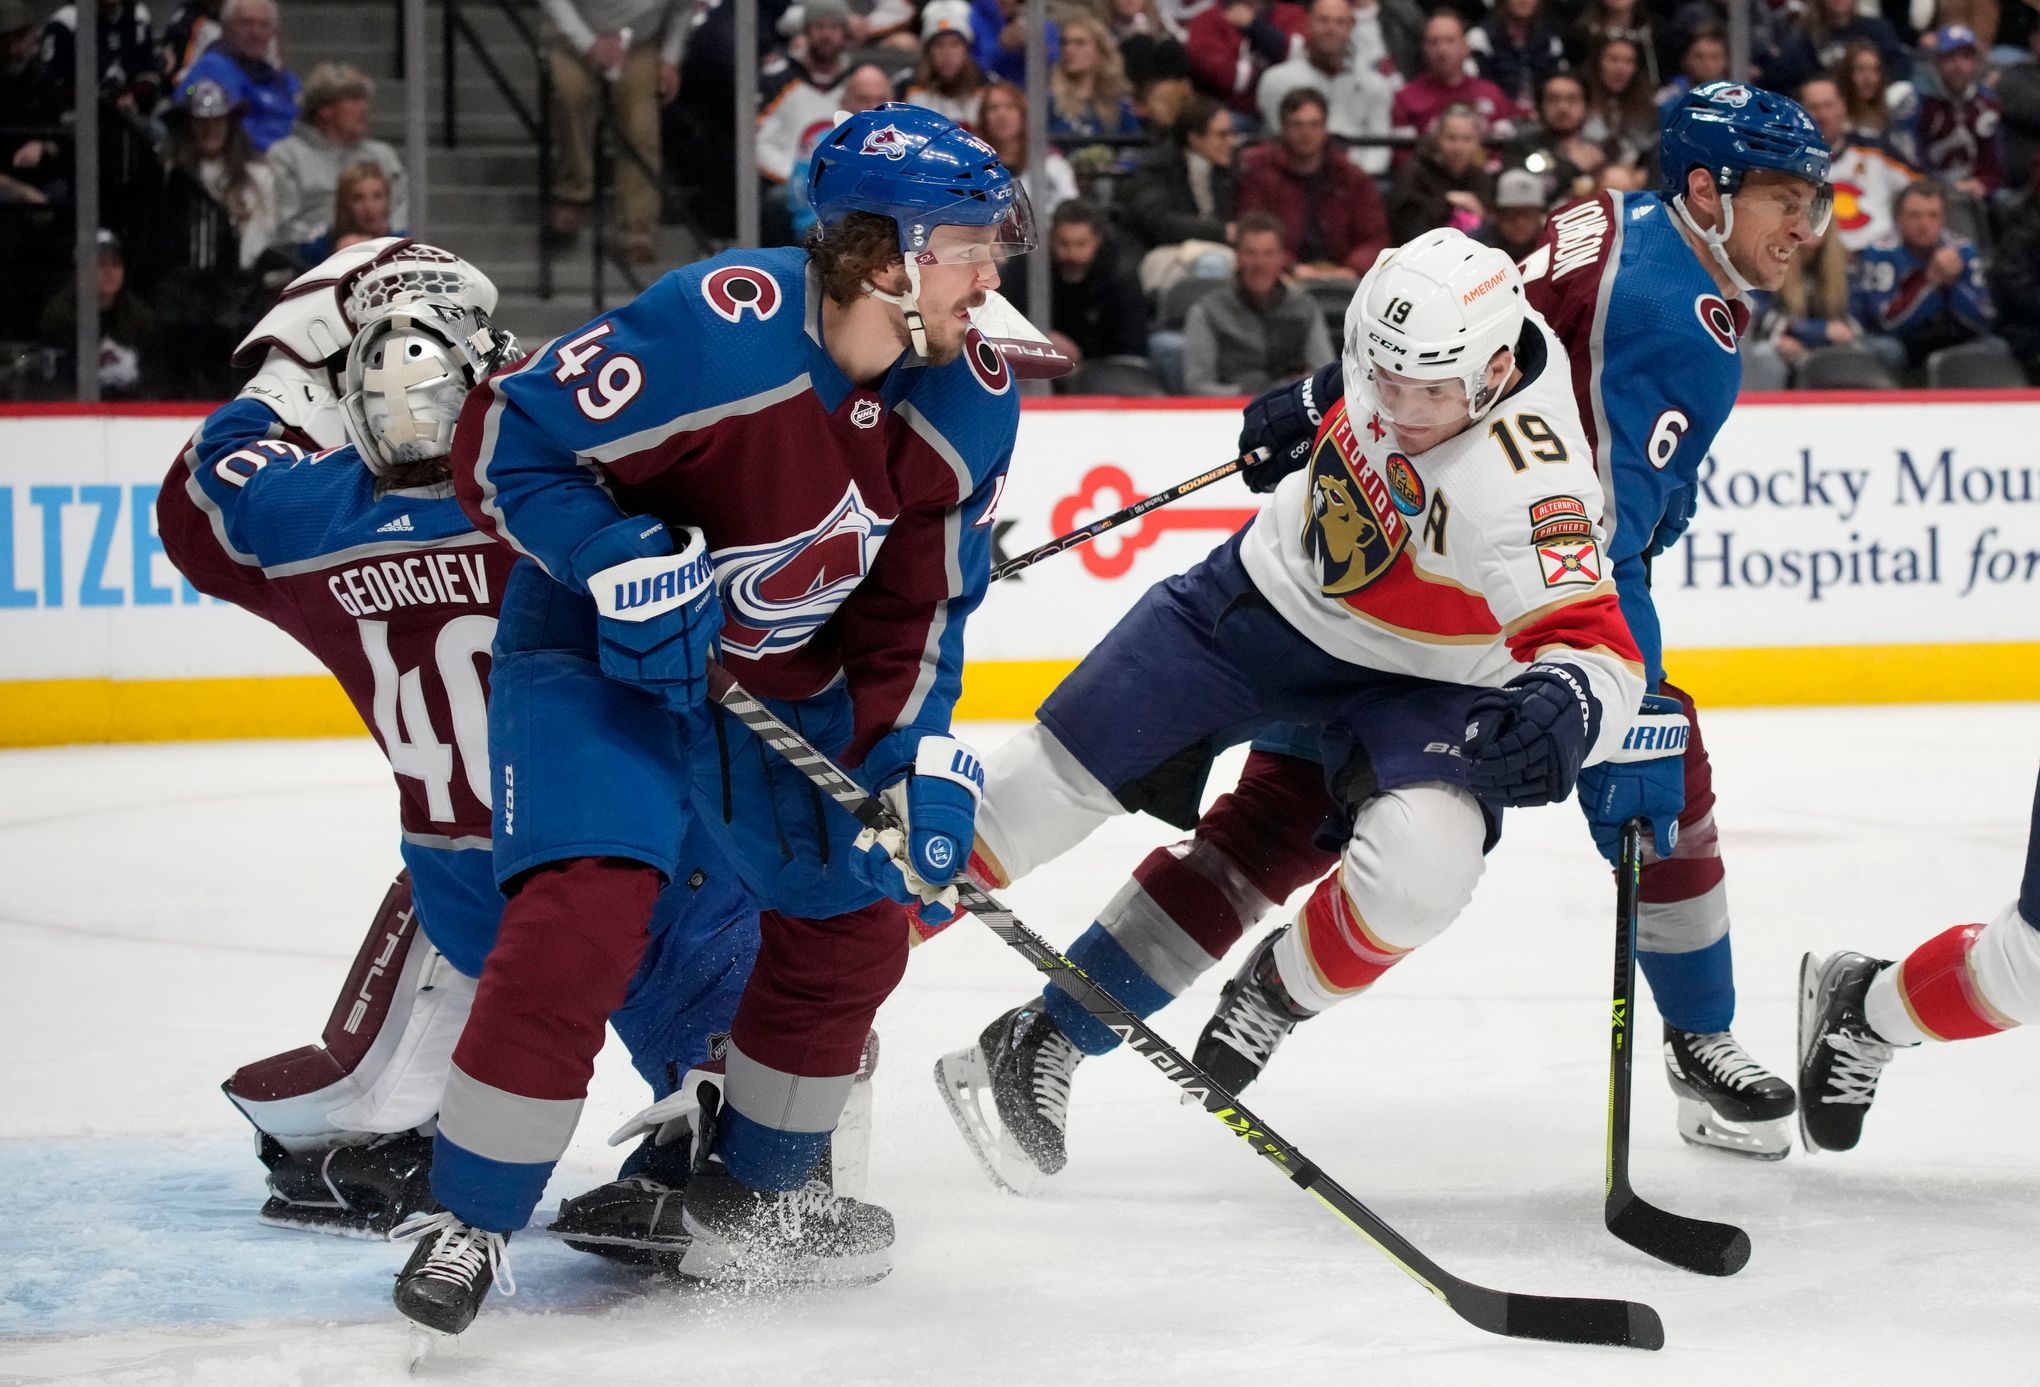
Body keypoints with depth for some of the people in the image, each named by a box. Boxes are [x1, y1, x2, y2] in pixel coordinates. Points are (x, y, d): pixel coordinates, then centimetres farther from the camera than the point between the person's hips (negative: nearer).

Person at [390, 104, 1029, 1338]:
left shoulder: (970, 405, -10)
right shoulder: (719, 329, -31)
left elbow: (917, 605, 1)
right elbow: (506, 441, -24)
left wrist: (921, 755, -10)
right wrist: (623, 565, -33)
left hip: (784, 680, 7)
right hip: (597, 652, -7)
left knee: (854, 928, 10)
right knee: (584, 913, -23)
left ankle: (747, 1201, 30)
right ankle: (469, 1223, -10)